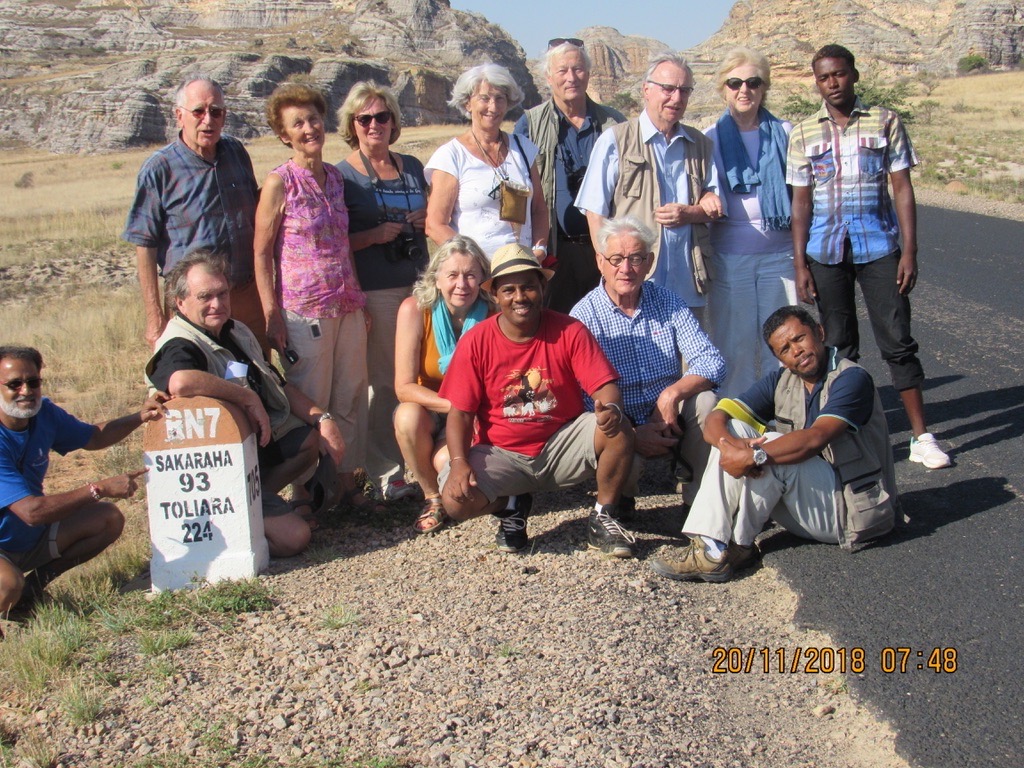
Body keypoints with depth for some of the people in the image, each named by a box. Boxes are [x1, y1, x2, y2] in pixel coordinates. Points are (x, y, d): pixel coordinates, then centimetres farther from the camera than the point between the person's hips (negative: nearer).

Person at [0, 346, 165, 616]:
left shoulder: (44, 413, -5)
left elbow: (93, 436, 13)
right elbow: (32, 511, -34)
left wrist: (139, 417, -4)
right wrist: (100, 489, -28)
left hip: (32, 537, 8)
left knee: (109, 518, -3)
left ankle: (36, 582, 5)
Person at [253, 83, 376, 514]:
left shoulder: (335, 177, 9)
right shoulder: (279, 182, -7)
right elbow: (261, 252, -7)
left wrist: (360, 299, 13)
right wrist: (271, 315, -14)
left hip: (347, 307, 6)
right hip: (304, 311, -5)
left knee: (351, 397, 10)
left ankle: (346, 480, 22)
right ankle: (306, 491, 14)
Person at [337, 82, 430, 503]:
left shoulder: (412, 167, 14)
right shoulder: (342, 175, -1)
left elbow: (432, 220, 25)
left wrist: (426, 221, 2)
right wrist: (373, 236, -18)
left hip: (417, 285, 5)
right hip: (373, 291, -5)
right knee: (382, 382, -1)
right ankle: (387, 473, 8)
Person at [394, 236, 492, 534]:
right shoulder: (415, 309, -16)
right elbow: (404, 387, -19)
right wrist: (456, 405, -31)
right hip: (429, 410, 1)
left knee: (447, 461, -31)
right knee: (408, 416, -33)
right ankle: (432, 498, -8)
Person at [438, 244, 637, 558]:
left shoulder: (570, 331, -7)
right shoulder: (475, 342, -7)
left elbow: (604, 385, -12)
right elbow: (460, 412, -7)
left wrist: (611, 408, -37)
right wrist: (458, 462, -24)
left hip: (562, 445, 0)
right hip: (502, 454, 0)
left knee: (618, 430, -28)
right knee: (455, 500, -26)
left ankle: (603, 519, -4)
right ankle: (512, 506, 11)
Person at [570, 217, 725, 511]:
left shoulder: (667, 302, 0)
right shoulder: (584, 316, -9)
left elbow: (712, 362, -9)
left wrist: (672, 394, -28)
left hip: (670, 418, 3)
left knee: (705, 400, -26)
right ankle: (619, 502, 5)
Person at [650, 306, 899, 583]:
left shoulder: (852, 379, -15)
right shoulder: (781, 381, 5)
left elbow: (815, 439, -31)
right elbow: (716, 420, -6)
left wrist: (755, 456, -35)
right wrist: (731, 444, -28)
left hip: (855, 507, -7)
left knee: (771, 448, -28)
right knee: (734, 432, -9)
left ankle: (737, 548, -15)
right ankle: (710, 547, -24)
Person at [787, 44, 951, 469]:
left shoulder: (885, 122, 2)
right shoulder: (804, 134, 5)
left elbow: (902, 188, 1)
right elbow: (800, 201, 6)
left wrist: (909, 250, -6)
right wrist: (800, 264, 0)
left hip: (879, 247, -1)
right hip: (826, 253, 1)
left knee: (898, 341, -1)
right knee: (838, 346, 8)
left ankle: (921, 436, 6)